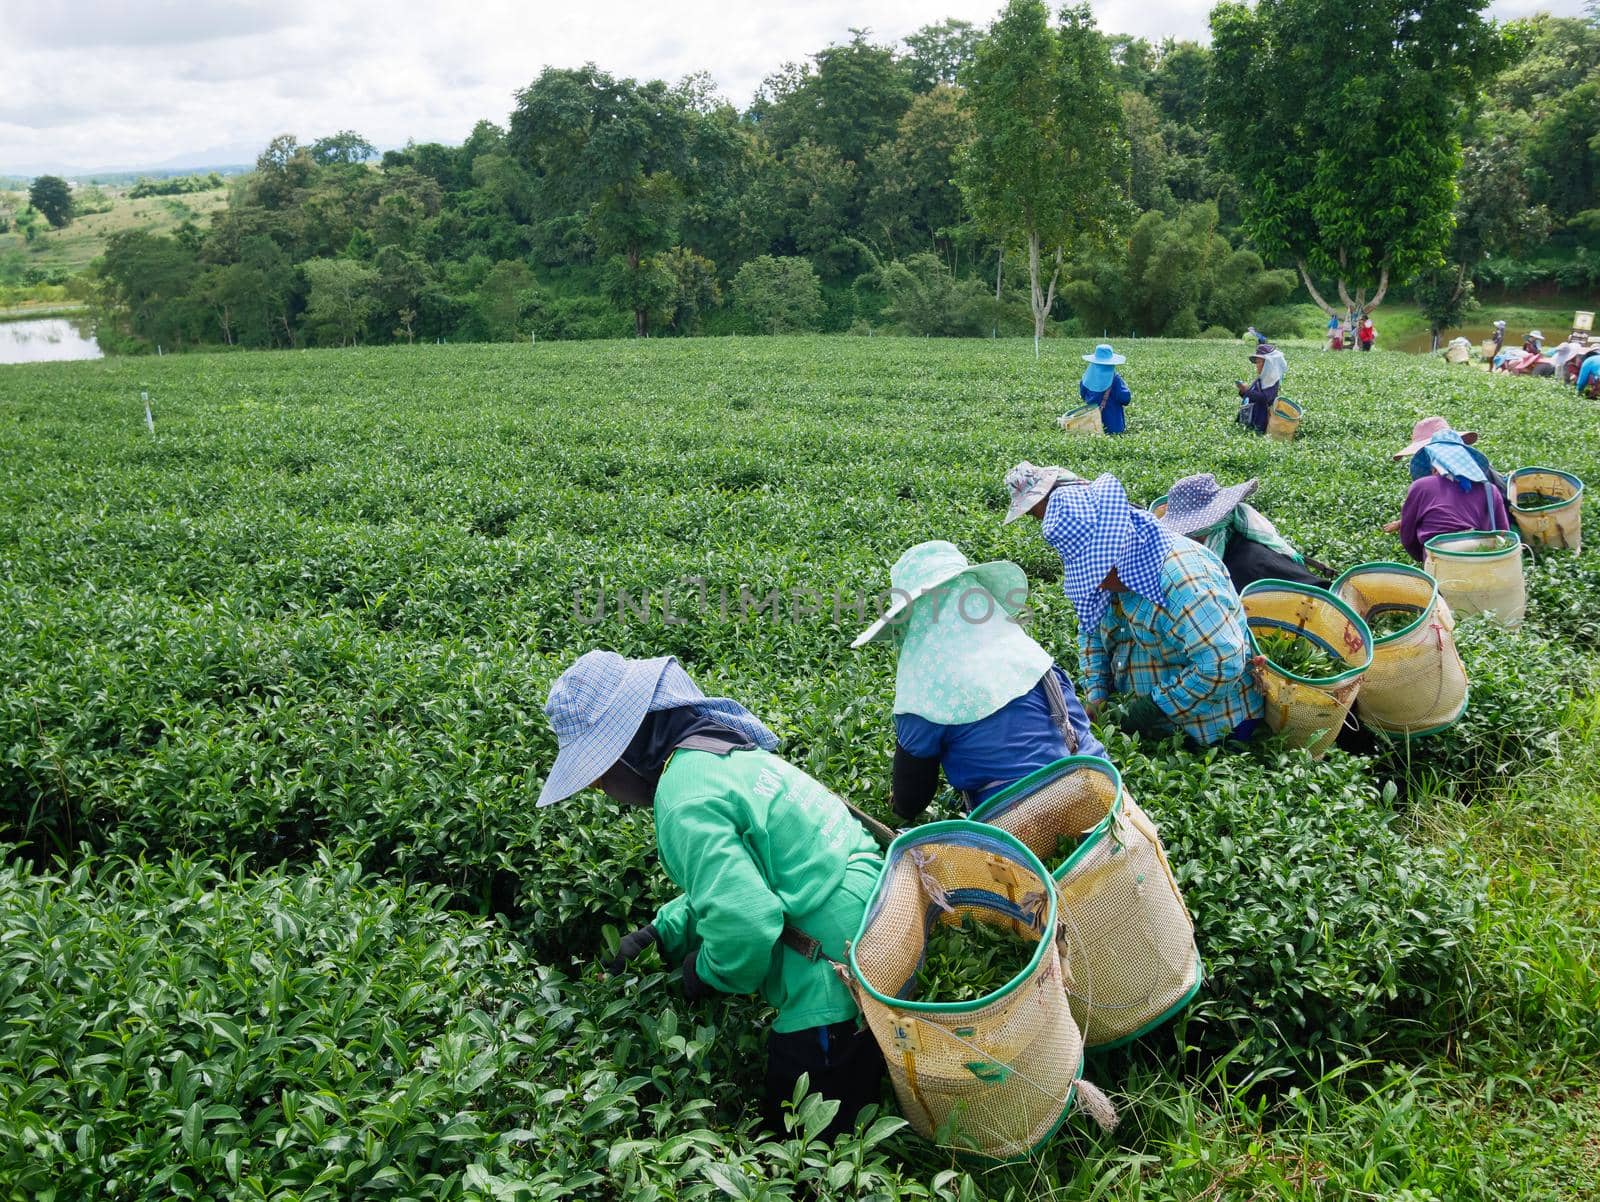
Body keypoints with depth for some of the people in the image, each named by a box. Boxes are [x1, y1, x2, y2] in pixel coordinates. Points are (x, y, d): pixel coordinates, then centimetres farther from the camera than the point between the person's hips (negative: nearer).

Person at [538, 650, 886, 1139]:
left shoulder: (685, 801, -21)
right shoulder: (723, 750, 11)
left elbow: (744, 921, -28)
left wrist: (709, 971, -7)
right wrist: (662, 932, 15)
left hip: (838, 984, -10)